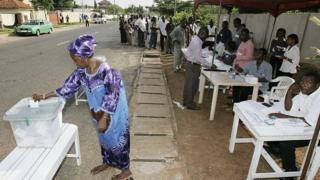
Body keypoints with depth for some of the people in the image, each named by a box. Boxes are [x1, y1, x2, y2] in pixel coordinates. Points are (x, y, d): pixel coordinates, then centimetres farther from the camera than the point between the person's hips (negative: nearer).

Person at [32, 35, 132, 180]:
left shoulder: (105, 70, -29)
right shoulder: (81, 71, -6)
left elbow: (110, 98, -26)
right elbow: (68, 87, 5)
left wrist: (103, 119, -23)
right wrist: (44, 96, 8)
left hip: (113, 112, -7)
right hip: (99, 112, 7)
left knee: (117, 138, 8)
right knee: (104, 136, 23)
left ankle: (127, 168, 29)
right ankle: (108, 162, 47)